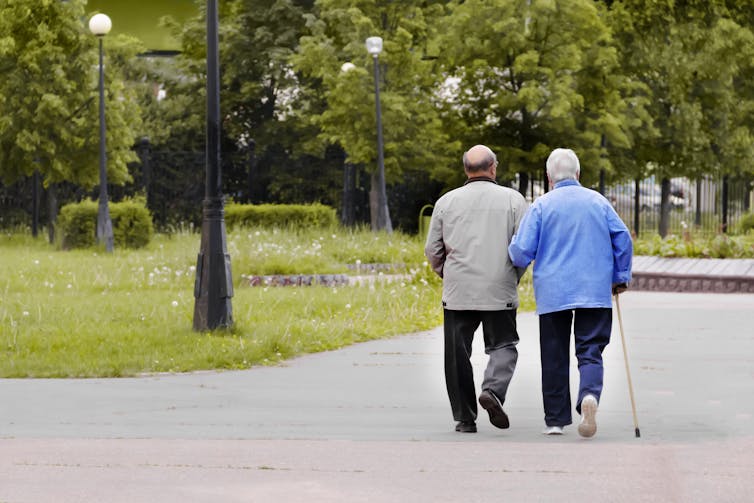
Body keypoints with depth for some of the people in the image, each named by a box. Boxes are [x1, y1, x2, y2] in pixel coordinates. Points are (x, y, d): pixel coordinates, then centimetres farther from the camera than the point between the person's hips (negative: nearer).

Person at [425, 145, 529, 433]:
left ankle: (465, 418, 5)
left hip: (457, 293, 1)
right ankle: (493, 389, -18)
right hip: (499, 292, -1)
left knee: (458, 354, 6)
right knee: (503, 345, 9)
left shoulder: (446, 202, 5)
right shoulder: (512, 200, 0)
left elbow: (432, 250, 8)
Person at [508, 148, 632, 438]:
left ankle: (556, 419, 12)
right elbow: (623, 239, 4)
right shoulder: (598, 202, 5)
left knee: (555, 358, 8)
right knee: (590, 352, 0)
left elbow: (522, 251, -5)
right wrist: (621, 277, 14)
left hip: (553, 293, -1)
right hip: (595, 292, 1)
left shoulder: (542, 205, -2)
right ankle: (589, 395, -29)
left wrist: (516, 257, 18)